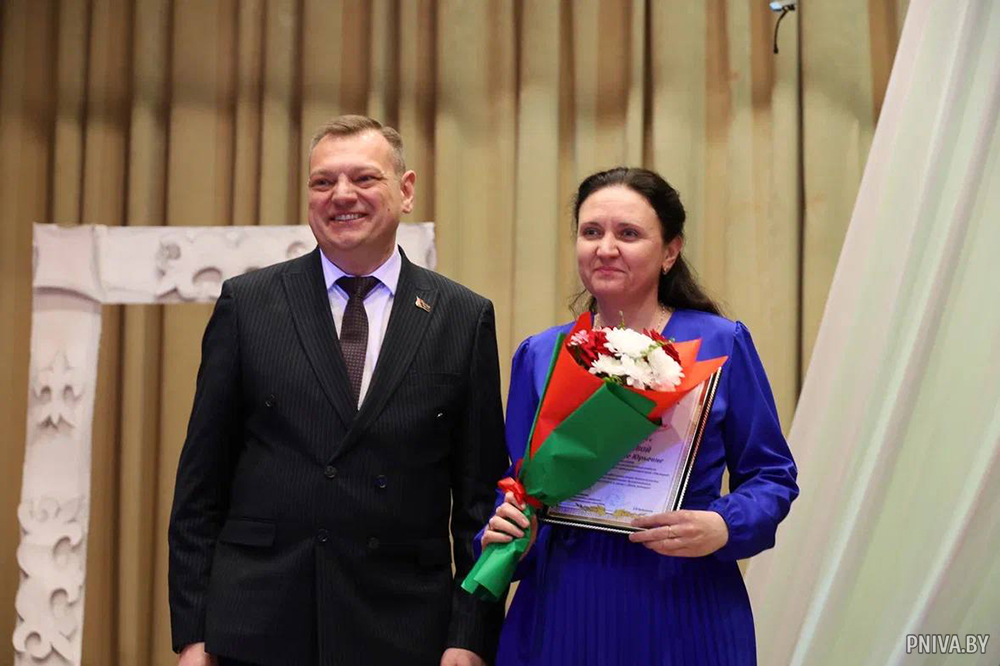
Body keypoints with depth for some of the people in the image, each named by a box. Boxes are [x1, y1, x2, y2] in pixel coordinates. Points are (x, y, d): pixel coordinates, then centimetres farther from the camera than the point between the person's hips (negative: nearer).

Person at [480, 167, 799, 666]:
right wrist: (505, 532, -11)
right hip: (562, 610, 2)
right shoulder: (538, 356, 4)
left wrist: (723, 529, -18)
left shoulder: (722, 345, -3)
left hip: (685, 610, -2)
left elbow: (771, 475, 0)